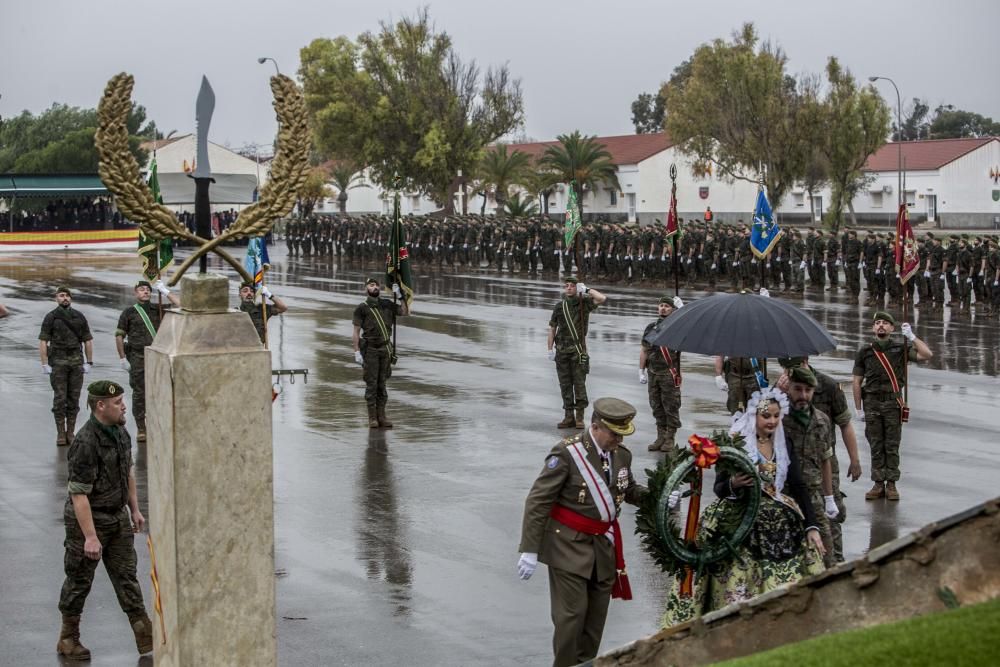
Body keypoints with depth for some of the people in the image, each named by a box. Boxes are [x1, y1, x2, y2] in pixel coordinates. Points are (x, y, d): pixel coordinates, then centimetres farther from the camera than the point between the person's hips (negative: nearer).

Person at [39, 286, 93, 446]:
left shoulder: (79, 317, 9)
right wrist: (45, 364, -9)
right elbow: (43, 341, -2)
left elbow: (88, 341, 11)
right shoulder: (51, 317, 1)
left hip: (76, 361, 2)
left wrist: (89, 362, 5)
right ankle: (60, 433, 1)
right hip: (58, 361, -2)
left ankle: (71, 432, 10)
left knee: (74, 399, 3)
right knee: (59, 399, -3)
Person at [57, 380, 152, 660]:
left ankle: (145, 636, 10)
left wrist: (134, 509, 18)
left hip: (118, 516, 7)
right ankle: (68, 639, 21)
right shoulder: (85, 443, -25)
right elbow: (79, 494, -26)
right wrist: (90, 536, -26)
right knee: (79, 581, 6)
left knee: (126, 575, 8)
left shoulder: (120, 432, 3)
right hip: (88, 519, -7)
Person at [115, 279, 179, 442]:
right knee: (139, 394, 1)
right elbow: (119, 335, 5)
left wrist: (164, 291, 0)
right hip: (137, 358, -2)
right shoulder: (128, 312, 4)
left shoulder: (157, 310, 10)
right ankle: (140, 429, 8)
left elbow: (179, 305, 2)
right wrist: (122, 358, -1)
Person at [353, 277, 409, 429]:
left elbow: (405, 312, 9)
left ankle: (381, 416, 9)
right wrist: (356, 352, -12)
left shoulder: (387, 304, 9)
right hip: (370, 349, -4)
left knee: (382, 383, 7)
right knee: (371, 383, -2)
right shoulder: (362, 308, -3)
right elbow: (356, 332, -4)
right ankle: (372, 418, 1)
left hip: (386, 348, 4)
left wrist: (399, 295, -1)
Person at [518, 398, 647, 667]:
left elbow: (630, 490, 22)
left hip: (604, 544, 6)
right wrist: (529, 550, -19)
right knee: (572, 612, -7)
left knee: (596, 614, 13)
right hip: (569, 546, -6)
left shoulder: (622, 455, 2)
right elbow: (537, 502, -15)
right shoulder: (568, 453, -17)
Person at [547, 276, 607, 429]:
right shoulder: (559, 307, 9)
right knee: (565, 384, 5)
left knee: (579, 383, -5)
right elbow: (552, 329, 13)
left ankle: (579, 417, -1)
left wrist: (587, 289, -7)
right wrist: (550, 349, 7)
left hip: (578, 349, -4)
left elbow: (602, 298, -18)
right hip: (562, 350, 4)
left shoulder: (584, 302, 0)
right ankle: (569, 417, 11)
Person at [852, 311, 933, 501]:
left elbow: (926, 355, -11)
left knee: (892, 446, 0)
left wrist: (911, 336, -12)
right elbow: (857, 382, 8)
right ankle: (878, 484, 8)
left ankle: (891, 485, 6)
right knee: (876, 446, 3)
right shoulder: (864, 352, 6)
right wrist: (858, 409, 4)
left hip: (893, 402, -1)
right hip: (872, 402, 1)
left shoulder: (900, 348, 3)